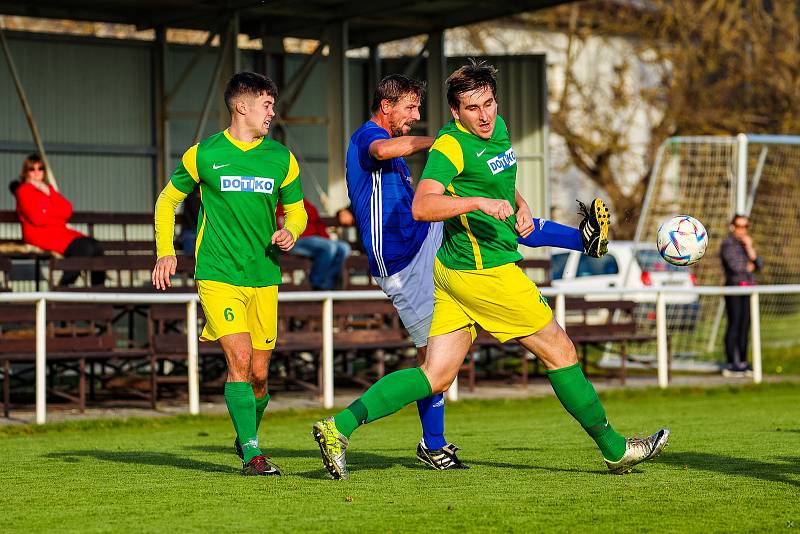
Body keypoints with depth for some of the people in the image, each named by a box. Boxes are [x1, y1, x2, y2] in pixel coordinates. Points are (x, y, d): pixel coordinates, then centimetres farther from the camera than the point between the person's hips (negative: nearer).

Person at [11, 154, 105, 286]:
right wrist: (60, 218, 1)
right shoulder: (23, 190, 2)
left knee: (97, 246, -17)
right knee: (84, 248, -28)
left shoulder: (48, 188, 23)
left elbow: (67, 210, 7)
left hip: (60, 231, 7)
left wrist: (49, 193, -3)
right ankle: (63, 287, -18)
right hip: (38, 234, -7)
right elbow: (37, 218, -11)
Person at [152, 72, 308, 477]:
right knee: (240, 359, -17)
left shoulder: (281, 158, 7)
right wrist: (165, 252, 1)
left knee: (259, 373, 4)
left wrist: (290, 233, -5)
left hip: (264, 277, 3)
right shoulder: (204, 155, 0)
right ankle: (251, 454, -11)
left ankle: (247, 435, 32)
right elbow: (168, 200, 12)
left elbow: (297, 211, 18)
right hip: (218, 273, -3)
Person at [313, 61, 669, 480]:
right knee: (560, 351, 5)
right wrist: (479, 202, -38)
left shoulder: (497, 129, 11)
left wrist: (519, 205, 13)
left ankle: (339, 427, -1)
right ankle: (615, 449, 19)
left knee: (435, 376, 5)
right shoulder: (451, 146, -17)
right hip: (483, 272, -9)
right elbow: (422, 206, -30)